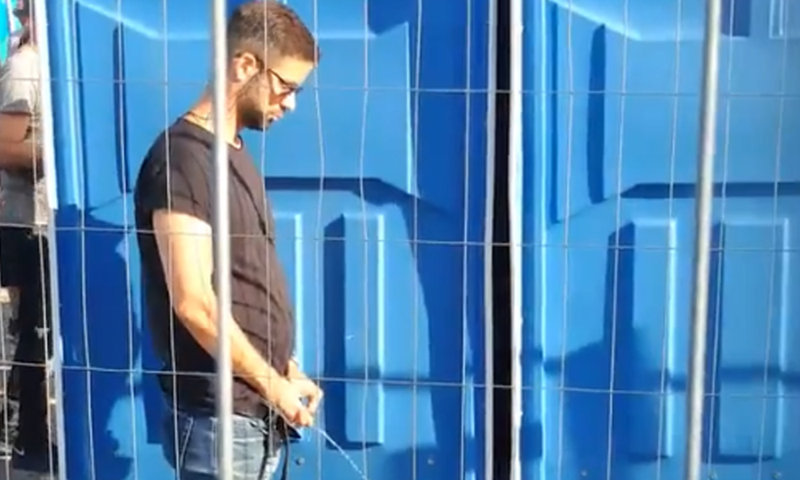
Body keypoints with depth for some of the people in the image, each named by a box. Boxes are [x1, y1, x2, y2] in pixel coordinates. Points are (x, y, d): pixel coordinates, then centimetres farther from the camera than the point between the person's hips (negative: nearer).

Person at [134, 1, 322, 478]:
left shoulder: (235, 153, 12)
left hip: (258, 414, 9)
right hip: (220, 417, -9)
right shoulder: (182, 158, -17)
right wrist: (273, 384, -14)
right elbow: (193, 302, -22)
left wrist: (287, 371, 9)